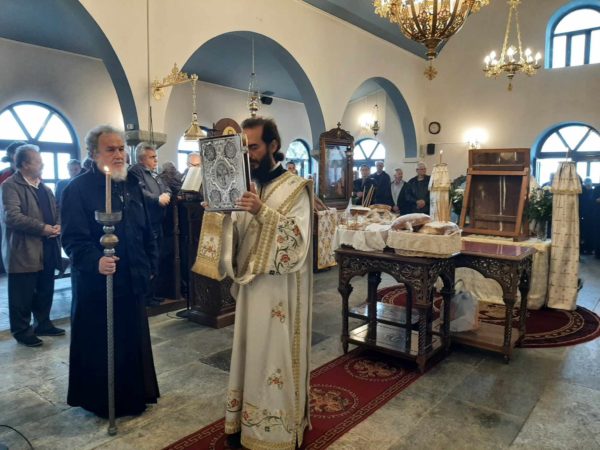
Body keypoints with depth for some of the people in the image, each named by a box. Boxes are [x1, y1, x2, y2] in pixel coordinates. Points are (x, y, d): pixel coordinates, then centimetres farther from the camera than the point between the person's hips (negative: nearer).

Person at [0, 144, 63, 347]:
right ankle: (22, 330, 17)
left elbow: (55, 210, 18)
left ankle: (43, 324, 30)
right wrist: (42, 228, -20)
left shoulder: (44, 187, 16)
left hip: (47, 249, 8)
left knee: (45, 291, 16)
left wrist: (57, 225, -4)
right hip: (24, 251, -7)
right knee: (23, 295, 4)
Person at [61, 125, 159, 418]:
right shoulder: (78, 189, -11)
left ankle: (134, 395, 35)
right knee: (99, 345, 8)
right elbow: (73, 238, -18)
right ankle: (101, 401, 28)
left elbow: (146, 231, 13)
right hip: (96, 282, -6)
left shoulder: (132, 185, 9)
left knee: (133, 340, 17)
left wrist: (150, 265, 10)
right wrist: (95, 261, -35)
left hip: (132, 280, 6)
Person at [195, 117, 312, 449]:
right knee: (249, 355, 15)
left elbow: (298, 239, -20)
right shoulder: (246, 186, 10)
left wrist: (262, 212, -28)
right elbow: (234, 236, 7)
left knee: (276, 358, 3)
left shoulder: (295, 188, -8)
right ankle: (247, 422, 32)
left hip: (280, 291, -6)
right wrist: (219, 212, -11)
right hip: (249, 285, 6)